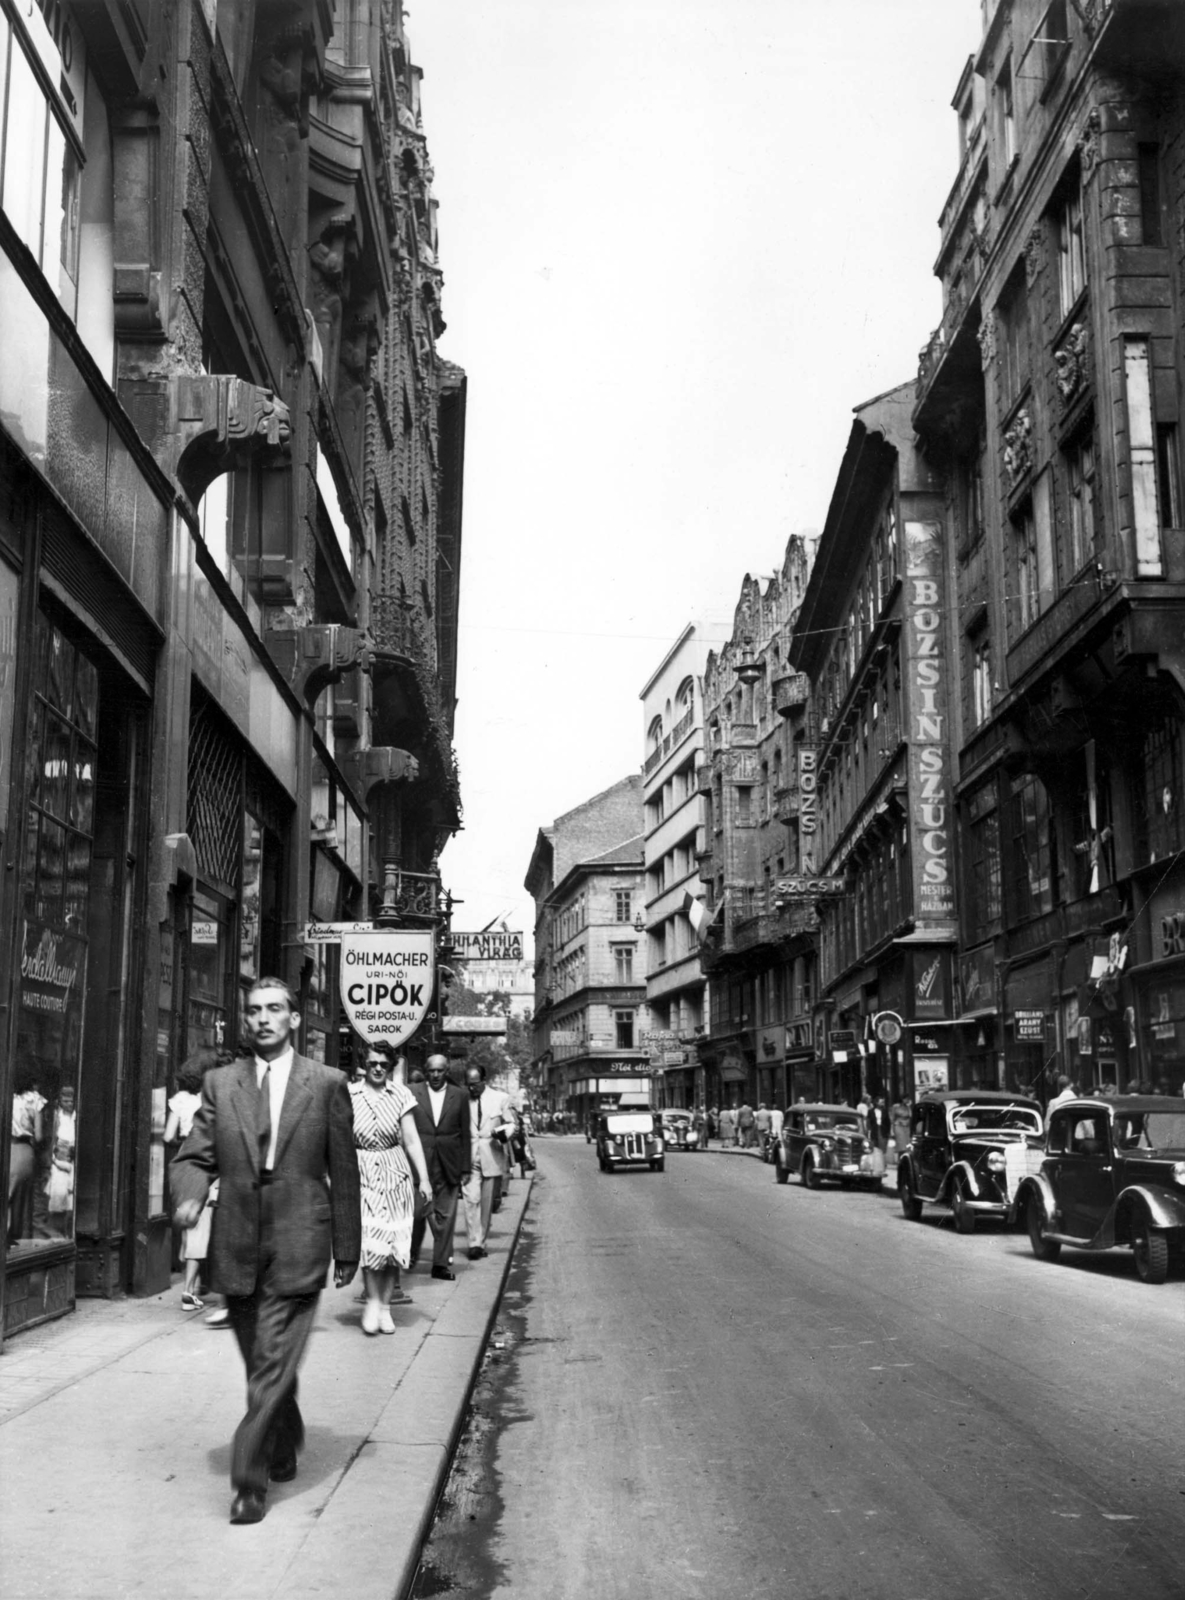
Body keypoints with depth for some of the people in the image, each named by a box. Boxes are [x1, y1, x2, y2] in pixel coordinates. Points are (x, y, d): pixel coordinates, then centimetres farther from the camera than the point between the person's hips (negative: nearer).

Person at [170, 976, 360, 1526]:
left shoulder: (327, 1084, -1)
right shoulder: (220, 1084, 6)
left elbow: (343, 1172, 2)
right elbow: (195, 1156, 5)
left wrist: (347, 1250, 4)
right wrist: (190, 1195, -18)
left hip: (297, 1247, -3)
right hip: (237, 1247, 3)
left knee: (274, 1365, -8)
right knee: (262, 1365, 17)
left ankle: (251, 1478, 0)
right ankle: (284, 1449, 38)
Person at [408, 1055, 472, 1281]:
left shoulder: (460, 1096, 6)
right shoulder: (412, 1093, 3)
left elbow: (465, 1134, 7)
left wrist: (465, 1168, 4)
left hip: (449, 1165, 1)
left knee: (445, 1214, 1)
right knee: (418, 1211, 2)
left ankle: (441, 1263, 6)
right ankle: (411, 1252, 24)